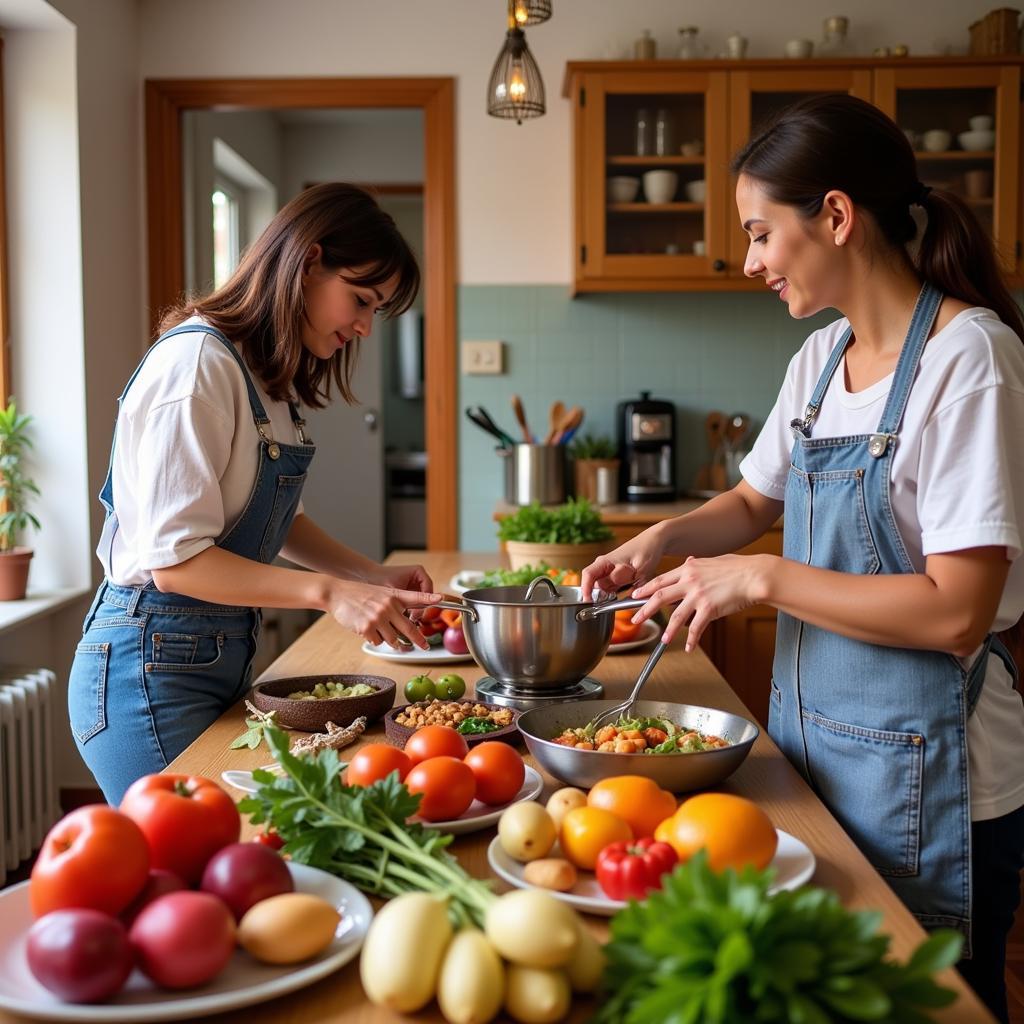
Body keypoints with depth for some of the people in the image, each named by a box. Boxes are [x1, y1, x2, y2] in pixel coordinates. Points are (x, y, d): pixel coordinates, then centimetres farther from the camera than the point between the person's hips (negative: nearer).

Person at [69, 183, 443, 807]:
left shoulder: (270, 377, 12)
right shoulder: (198, 363, -18)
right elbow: (176, 558, -22)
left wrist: (375, 577, 3)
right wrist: (330, 593, -27)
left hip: (224, 656, 9)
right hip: (154, 670, -9)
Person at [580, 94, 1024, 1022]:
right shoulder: (820, 359, 4)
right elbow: (755, 502, 20)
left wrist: (761, 578, -20)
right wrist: (666, 540, 1)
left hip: (920, 768, -7)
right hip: (813, 734, 8)